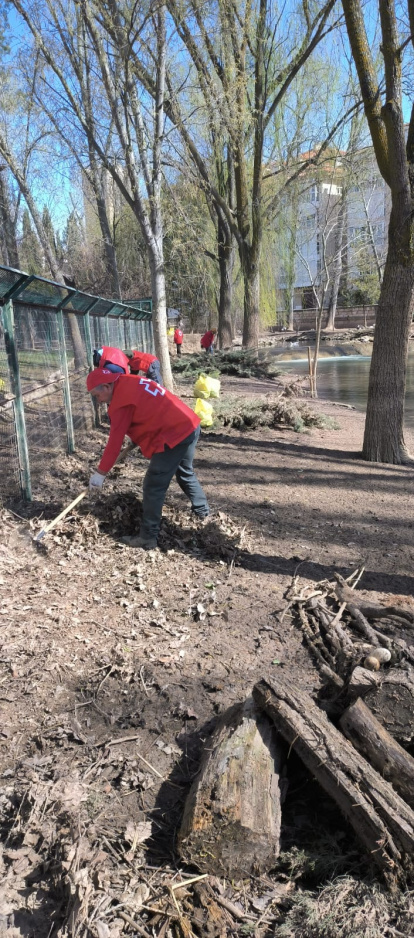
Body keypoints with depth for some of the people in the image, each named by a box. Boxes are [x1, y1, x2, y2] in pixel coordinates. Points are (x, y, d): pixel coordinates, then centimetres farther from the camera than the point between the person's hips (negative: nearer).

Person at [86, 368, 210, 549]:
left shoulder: (121, 401, -14)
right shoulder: (130, 384, 14)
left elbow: (115, 441, -13)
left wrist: (100, 473, -6)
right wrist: (136, 440, 25)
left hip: (174, 436, -10)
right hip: (190, 425, 10)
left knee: (153, 486, -4)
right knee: (185, 473, 30)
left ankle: (148, 537, 2)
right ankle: (202, 509, 48)